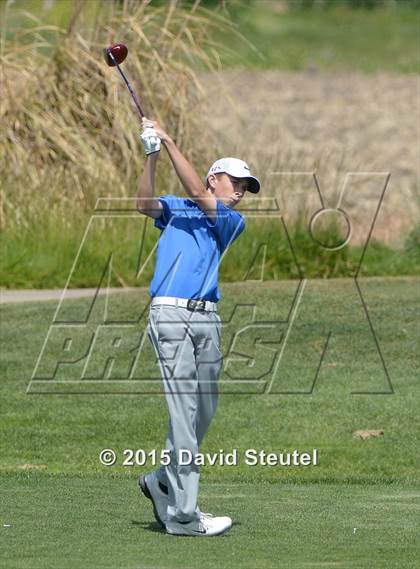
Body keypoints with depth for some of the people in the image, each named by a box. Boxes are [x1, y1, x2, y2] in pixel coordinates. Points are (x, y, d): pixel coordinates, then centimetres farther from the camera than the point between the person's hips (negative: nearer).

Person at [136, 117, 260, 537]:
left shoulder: (233, 222, 16)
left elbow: (198, 194, 0)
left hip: (207, 318, 4)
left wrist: (169, 143, -3)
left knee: (204, 411, 7)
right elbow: (145, 204, -6)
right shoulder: (174, 209, 14)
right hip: (170, 313, -4)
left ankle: (161, 482, 29)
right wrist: (151, 156, -18)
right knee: (184, 409, -10)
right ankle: (182, 514, -12)